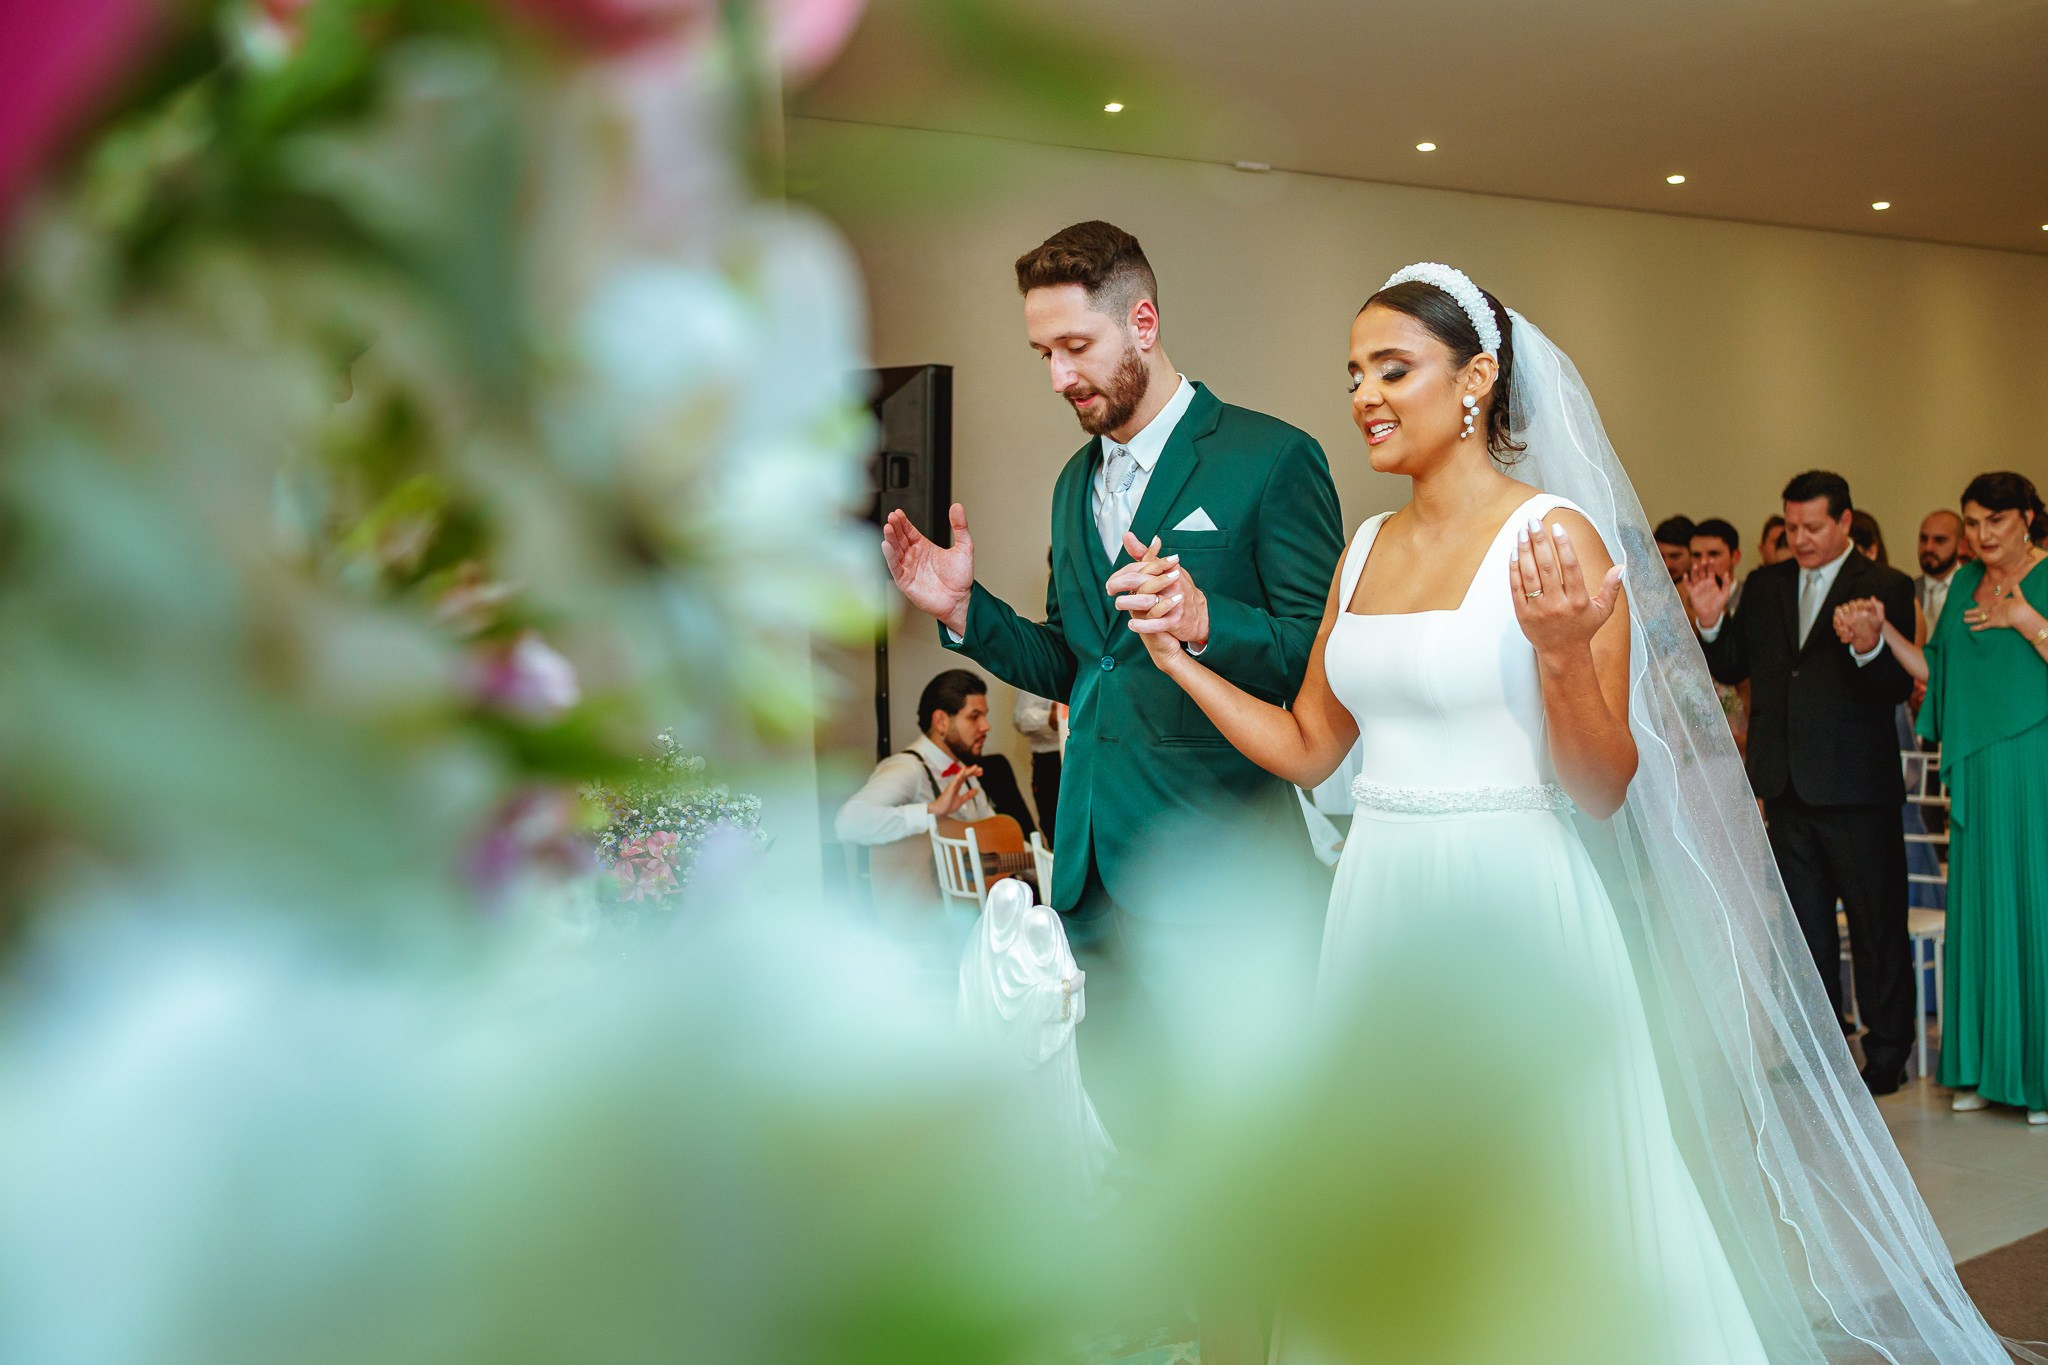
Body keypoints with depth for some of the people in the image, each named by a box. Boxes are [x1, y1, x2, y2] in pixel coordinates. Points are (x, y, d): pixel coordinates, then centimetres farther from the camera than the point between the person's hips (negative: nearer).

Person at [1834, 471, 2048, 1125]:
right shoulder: (1965, 582, 14)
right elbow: (1937, 671, 14)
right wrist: (1880, 631, 2)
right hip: (1978, 772, 6)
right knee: (1979, 911, 8)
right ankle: (1986, 1068, 18)